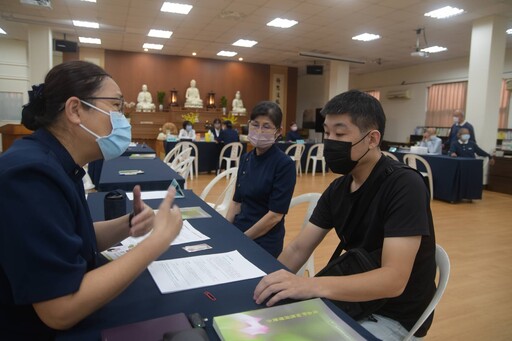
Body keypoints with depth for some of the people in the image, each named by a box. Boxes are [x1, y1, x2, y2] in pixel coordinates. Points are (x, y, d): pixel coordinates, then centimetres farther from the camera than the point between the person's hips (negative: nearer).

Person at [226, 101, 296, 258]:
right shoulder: (246, 158, 5)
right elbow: (237, 201, 11)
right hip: (237, 232, 6)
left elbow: (275, 214, -16)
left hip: (264, 243, -5)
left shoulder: (284, 164, -14)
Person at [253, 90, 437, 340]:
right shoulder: (338, 188, -1)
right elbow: (298, 249, 0)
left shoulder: (404, 185, -23)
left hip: (394, 317, -6)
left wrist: (311, 286, -42)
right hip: (354, 298, 6)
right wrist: (266, 284, -16)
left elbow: (394, 279, -31)